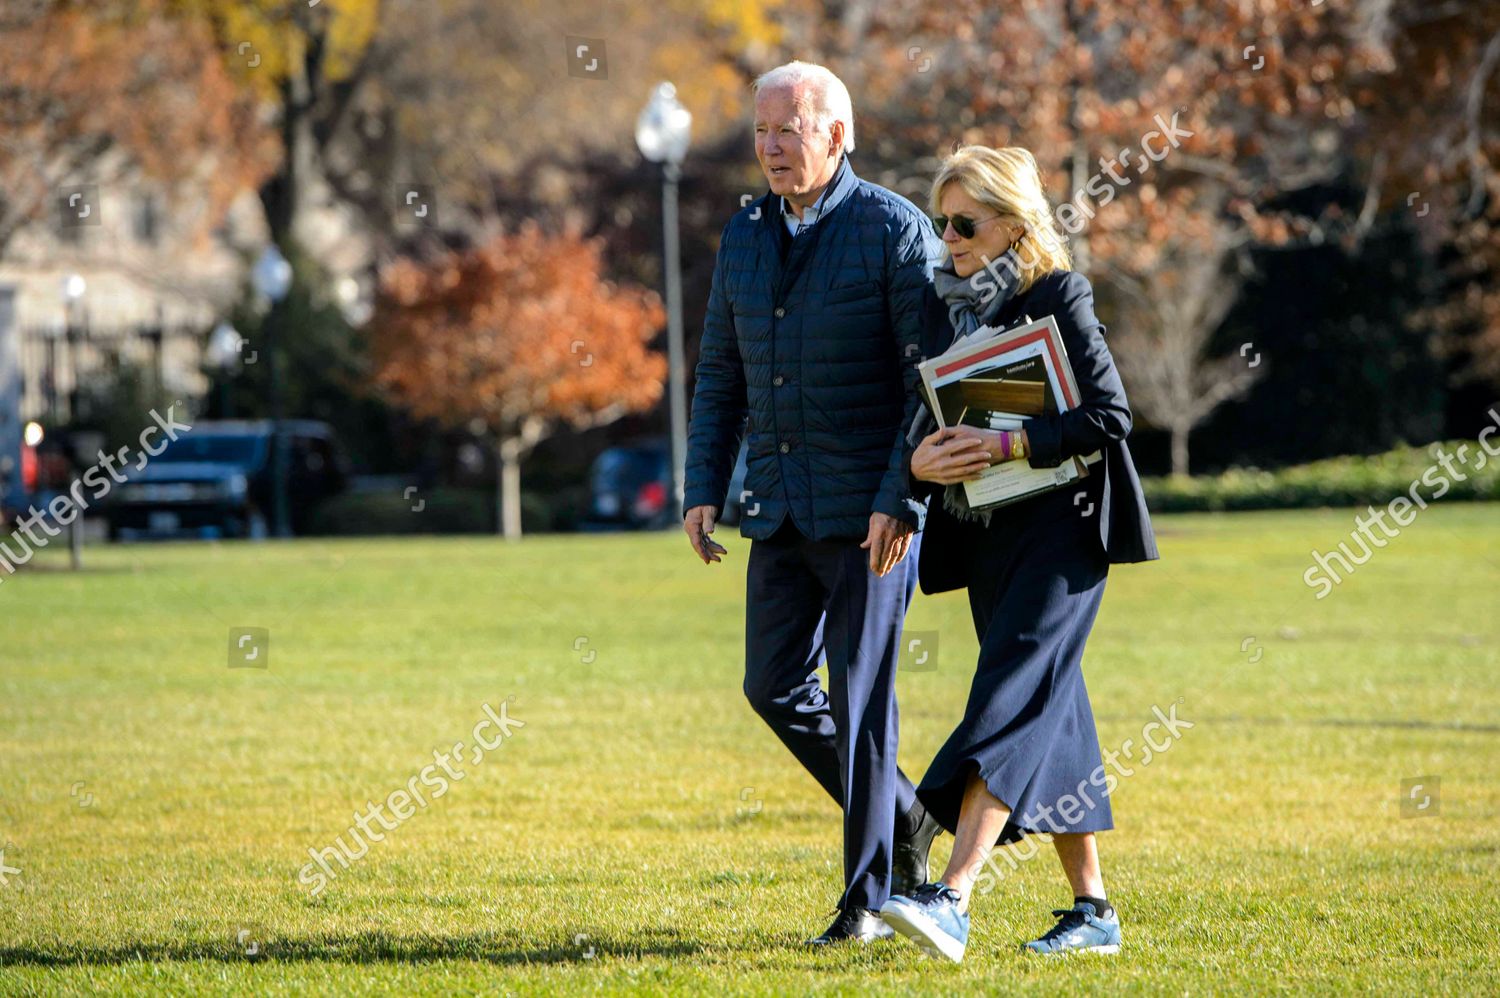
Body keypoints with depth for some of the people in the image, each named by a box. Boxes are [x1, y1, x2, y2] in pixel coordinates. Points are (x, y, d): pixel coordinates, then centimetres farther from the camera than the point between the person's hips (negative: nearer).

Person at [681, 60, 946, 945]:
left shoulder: (896, 231, -8)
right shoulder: (745, 236, 11)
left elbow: (933, 376, -12)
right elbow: (721, 374, 17)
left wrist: (900, 499, -19)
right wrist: (703, 489, 8)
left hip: (870, 511, -6)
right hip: (780, 507, 6)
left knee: (860, 697, -4)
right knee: (775, 686, 5)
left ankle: (870, 897, 4)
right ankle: (904, 820, 25)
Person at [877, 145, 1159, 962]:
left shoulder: (1059, 299, -7)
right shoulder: (952, 306, 12)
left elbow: (1109, 416, -12)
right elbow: (924, 418, 16)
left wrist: (1008, 445, -21)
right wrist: (919, 461, -7)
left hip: (1059, 532, -7)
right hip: (985, 533, 7)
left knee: (1011, 699, -17)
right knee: (1048, 715, 9)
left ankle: (953, 900, -29)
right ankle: (1092, 909, 15)